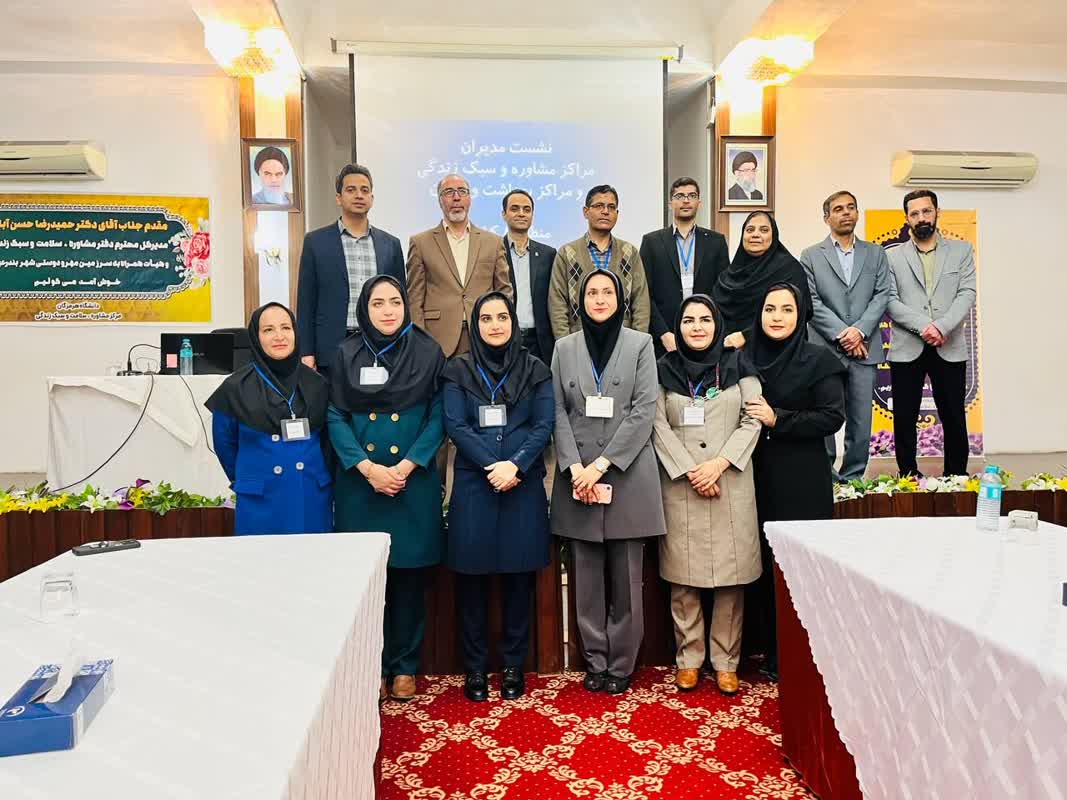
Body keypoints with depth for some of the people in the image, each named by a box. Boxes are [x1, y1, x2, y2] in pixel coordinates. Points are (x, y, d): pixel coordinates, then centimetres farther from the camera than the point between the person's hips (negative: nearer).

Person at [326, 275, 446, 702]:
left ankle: (404, 666, 21)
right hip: (360, 483, 1)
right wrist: (367, 467, -12)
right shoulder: (347, 354, 5)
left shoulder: (428, 353, 2)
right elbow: (336, 418, 1)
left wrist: (405, 467, -12)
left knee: (409, 575, 6)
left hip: (414, 481, -1)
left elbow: (438, 417, -1)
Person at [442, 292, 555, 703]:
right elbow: (455, 425, -3)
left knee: (519, 576, 6)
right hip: (473, 484, 0)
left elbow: (544, 425, 0)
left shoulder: (535, 369, 7)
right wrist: (493, 466, -14)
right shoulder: (459, 369, 6)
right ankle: (475, 668, 18)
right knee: (472, 576, 4)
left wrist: (515, 465, -15)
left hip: (524, 484, 1)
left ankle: (514, 665, 20)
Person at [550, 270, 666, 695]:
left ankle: (621, 665, 16)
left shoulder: (640, 344, 4)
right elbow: (559, 413, 5)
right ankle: (594, 662, 19)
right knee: (587, 577, 7)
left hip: (627, 475, -1)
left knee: (626, 578, 4)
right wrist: (576, 468, -9)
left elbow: (644, 411, -4)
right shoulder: (565, 348, 10)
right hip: (578, 476, 2)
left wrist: (601, 464, -11)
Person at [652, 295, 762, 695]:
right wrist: (690, 471, -9)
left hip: (732, 484, 0)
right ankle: (688, 659, 15)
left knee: (731, 576, 3)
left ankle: (726, 662, 14)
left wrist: (719, 463, -10)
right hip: (680, 485, 0)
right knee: (683, 577, 3)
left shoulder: (738, 366, 7)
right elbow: (660, 427, 0)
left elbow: (751, 422, 2)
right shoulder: (665, 370, 6)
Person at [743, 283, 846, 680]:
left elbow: (833, 417, -8)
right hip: (757, 477, 4)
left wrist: (777, 420, -15)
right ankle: (769, 652, 20)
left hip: (802, 482, -3)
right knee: (761, 564, 6)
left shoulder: (819, 360, -1)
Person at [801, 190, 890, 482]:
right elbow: (812, 302, -2)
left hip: (864, 350, 2)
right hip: (824, 349, -2)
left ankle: (852, 478, 13)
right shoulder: (811, 256, 7)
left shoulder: (875, 254, 15)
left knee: (861, 422, 4)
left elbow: (882, 296, 5)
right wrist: (842, 333, -11)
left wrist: (859, 330, -10)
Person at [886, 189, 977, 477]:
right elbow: (890, 300, -2)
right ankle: (908, 475, 12)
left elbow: (968, 294, 0)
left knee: (954, 418, 4)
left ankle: (956, 476, 16)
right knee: (904, 419, 2)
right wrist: (923, 326, -15)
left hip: (949, 348, 1)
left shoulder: (962, 250, 11)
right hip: (906, 348, 0)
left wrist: (942, 327, -16)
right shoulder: (893, 256, 9)